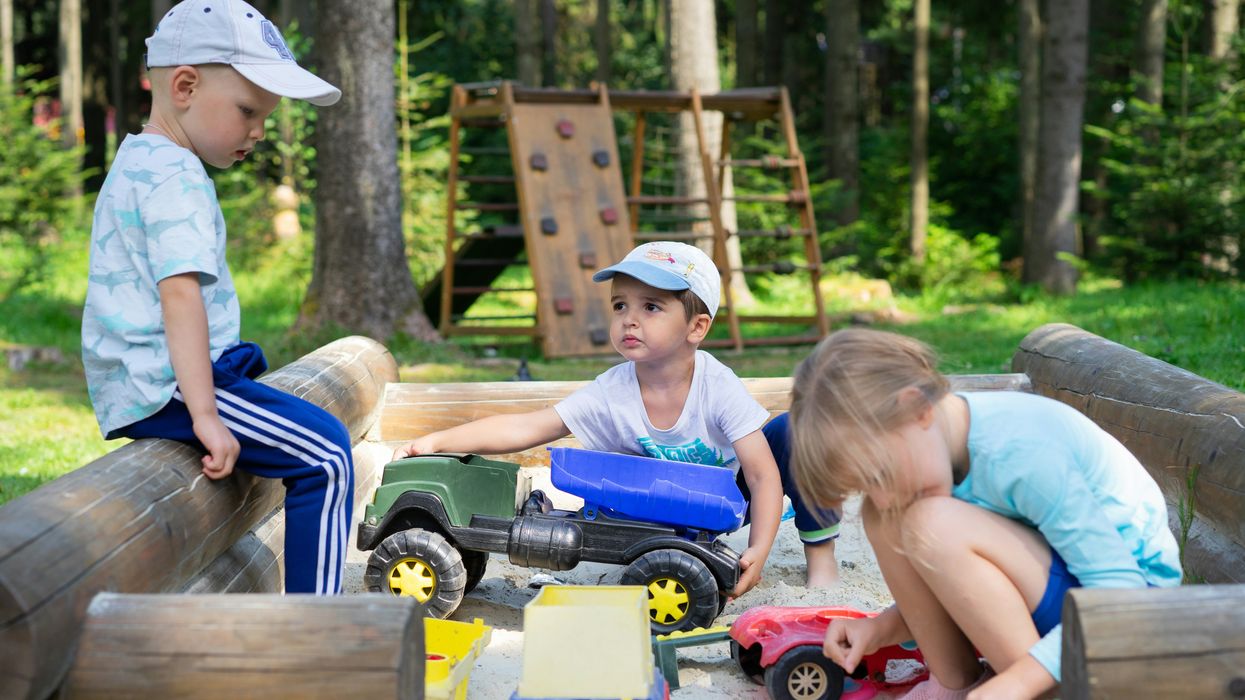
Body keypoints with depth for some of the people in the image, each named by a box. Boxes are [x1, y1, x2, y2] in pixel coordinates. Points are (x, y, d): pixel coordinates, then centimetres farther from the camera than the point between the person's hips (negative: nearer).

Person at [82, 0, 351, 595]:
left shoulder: (135, 163, 19)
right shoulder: (176, 177, -15)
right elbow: (180, 292, -26)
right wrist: (203, 413, -31)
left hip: (126, 390, 11)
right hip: (164, 384, -11)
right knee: (324, 454, -14)